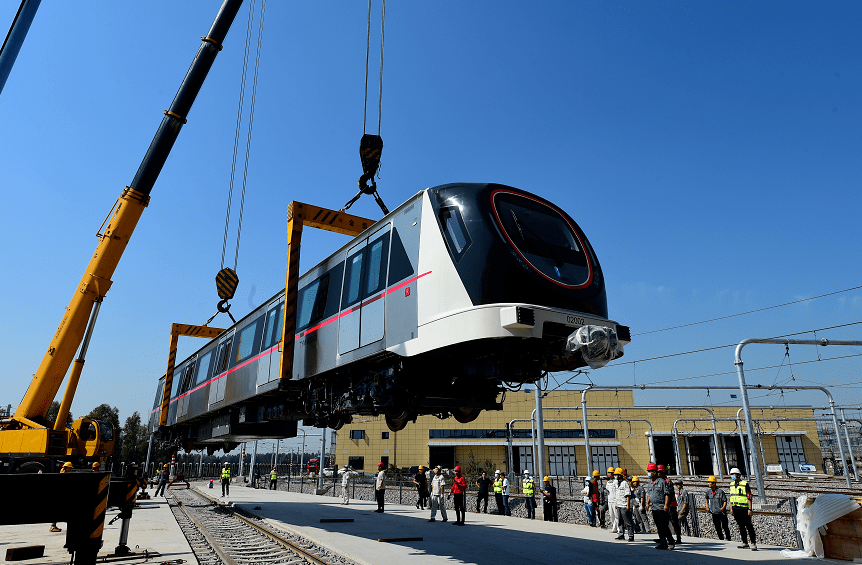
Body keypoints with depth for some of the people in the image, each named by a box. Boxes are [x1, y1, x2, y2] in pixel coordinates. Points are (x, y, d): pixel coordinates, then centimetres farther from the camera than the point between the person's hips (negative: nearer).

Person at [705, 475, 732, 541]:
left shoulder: (720, 491, -12)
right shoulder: (708, 491, 2)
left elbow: (725, 501, -9)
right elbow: (707, 498, 23)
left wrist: (723, 507, -24)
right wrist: (707, 505, 14)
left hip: (722, 512, -4)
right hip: (714, 513, 4)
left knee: (725, 526, 3)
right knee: (717, 528, 6)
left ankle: (728, 539, 21)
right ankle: (721, 539, 17)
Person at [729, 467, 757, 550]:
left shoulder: (745, 484, -8)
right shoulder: (732, 485, 13)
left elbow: (749, 497, -10)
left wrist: (750, 509, -15)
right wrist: (731, 508, 14)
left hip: (744, 508, -6)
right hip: (735, 509, 6)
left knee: (749, 526, -4)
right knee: (741, 526, 10)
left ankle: (753, 544, 1)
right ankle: (745, 543, 17)